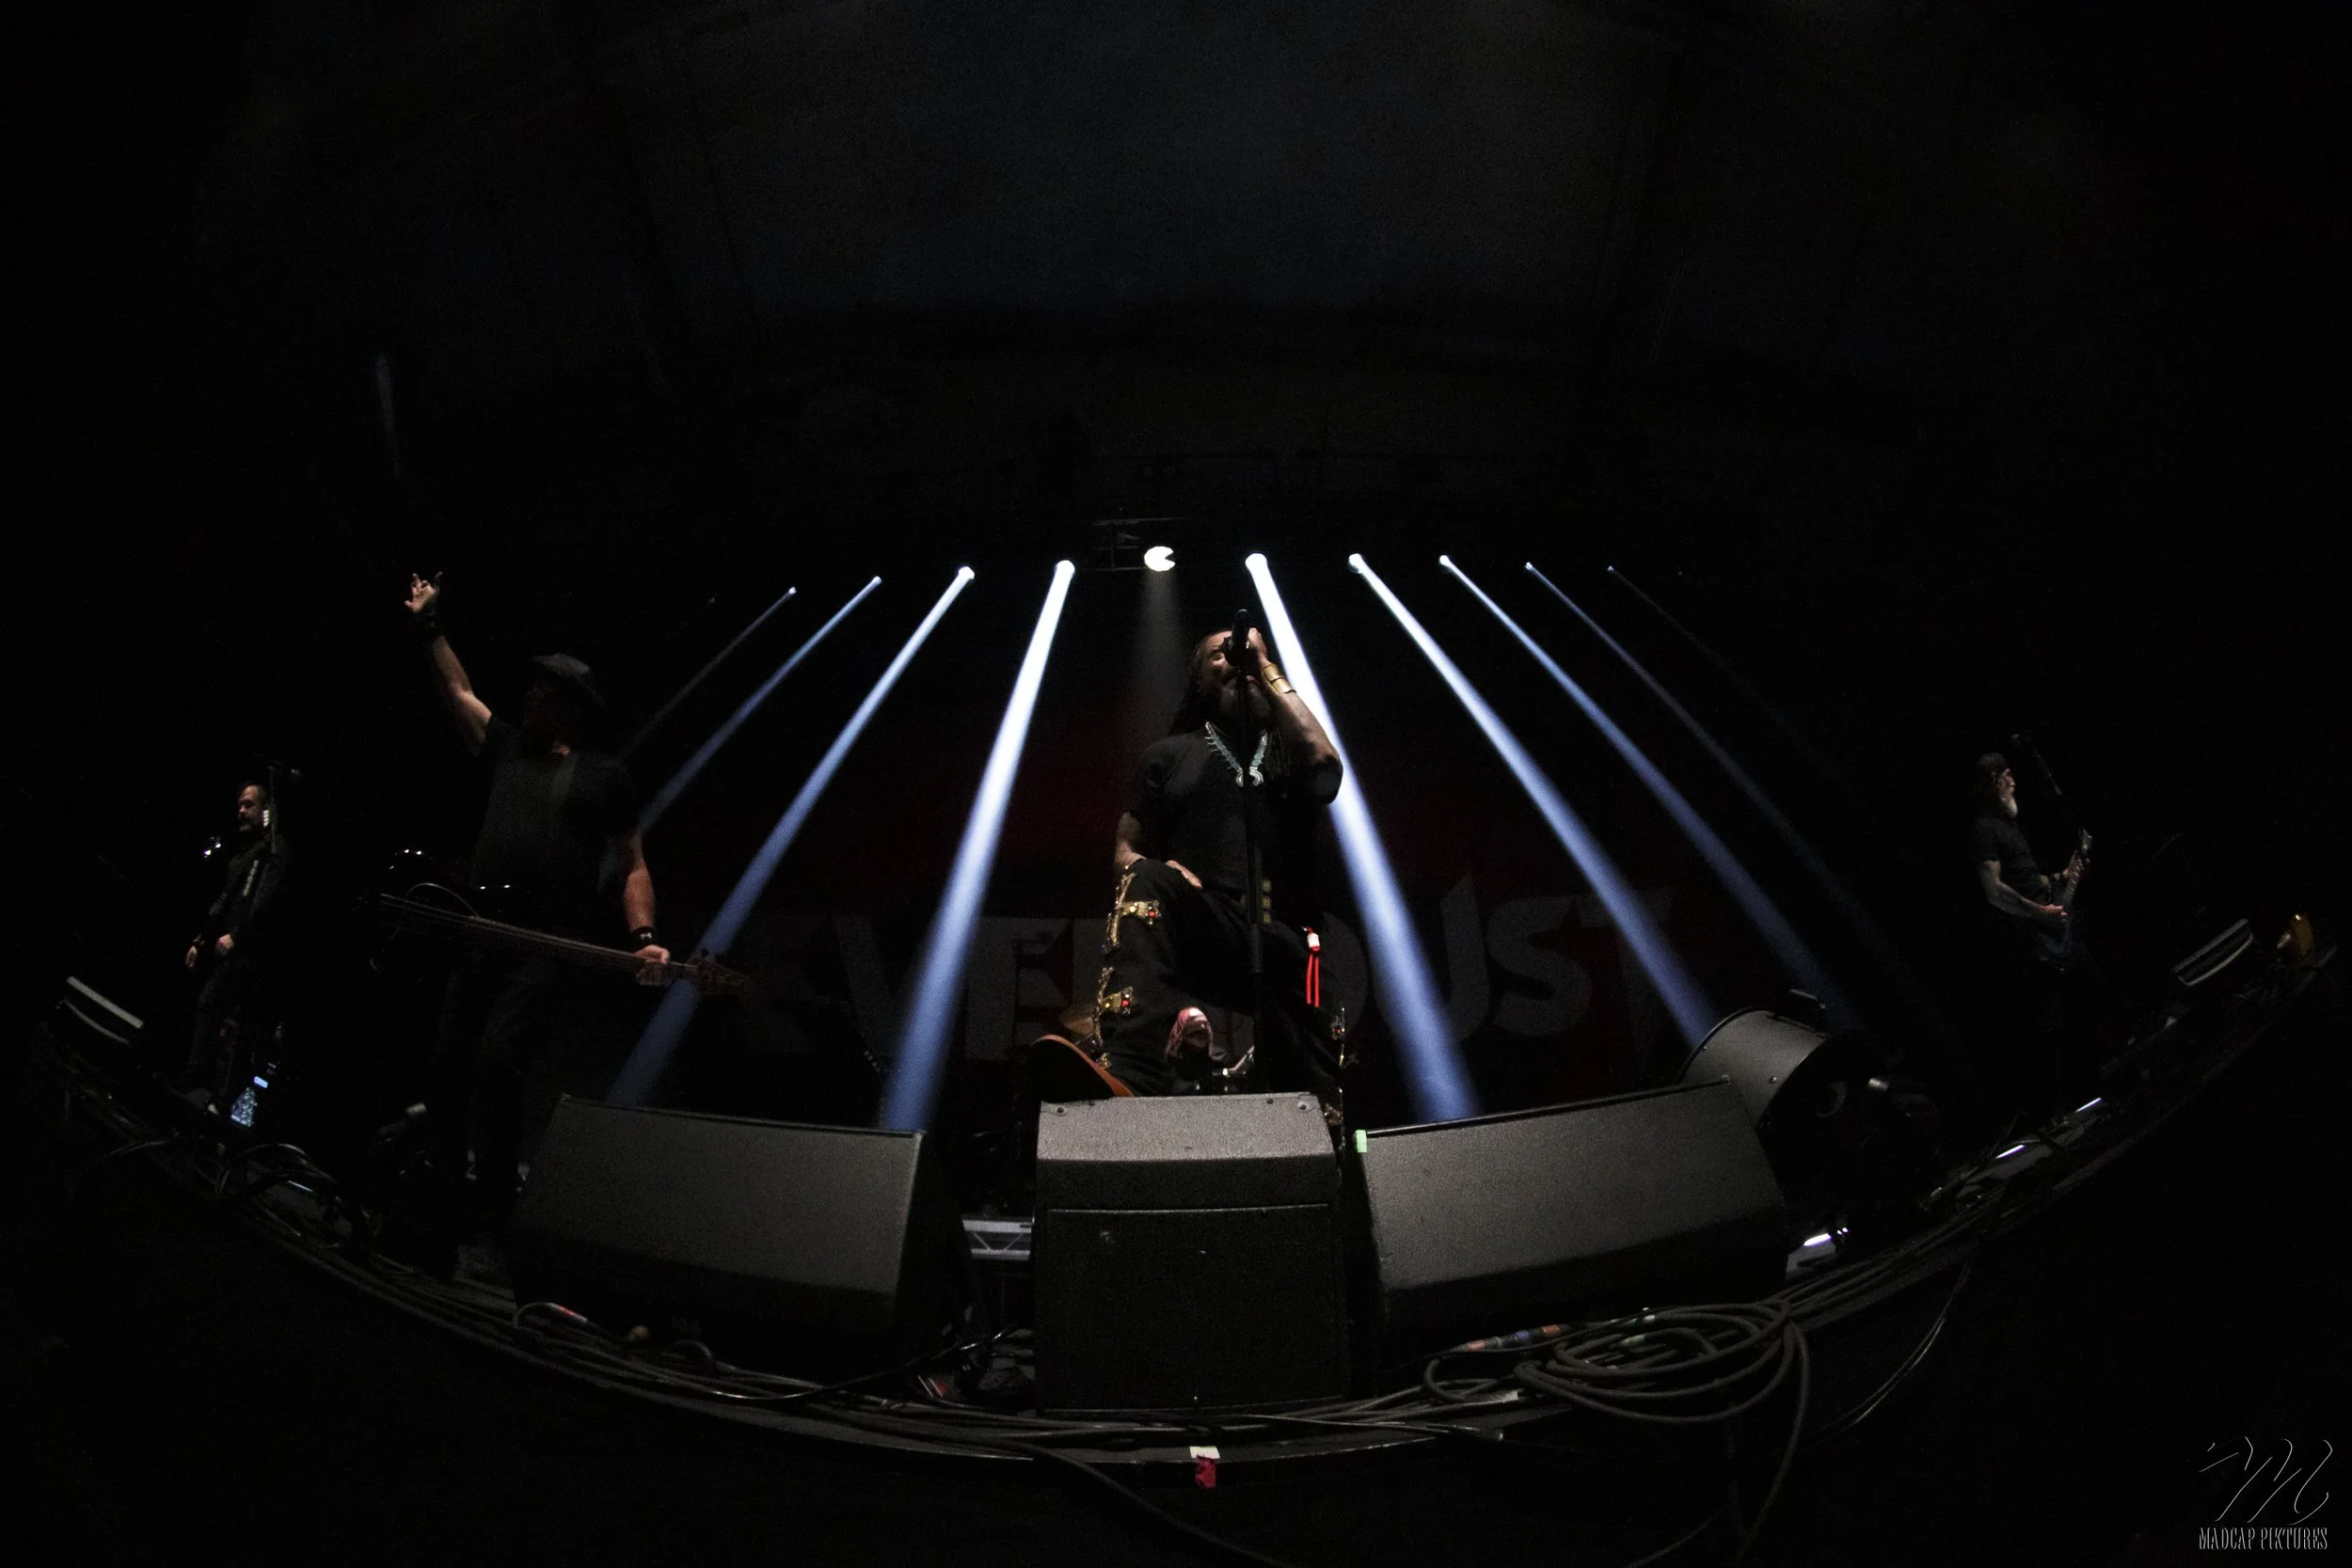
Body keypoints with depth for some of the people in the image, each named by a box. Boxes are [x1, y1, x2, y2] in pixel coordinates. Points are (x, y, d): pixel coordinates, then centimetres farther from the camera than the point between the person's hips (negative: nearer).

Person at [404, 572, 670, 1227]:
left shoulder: (606, 775, 6)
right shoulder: (507, 746, 19)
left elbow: (632, 866, 3)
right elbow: (457, 691, 27)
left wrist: (642, 938, -11)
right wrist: (429, 626, 24)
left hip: (550, 946, -6)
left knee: (497, 1061, -22)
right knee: (448, 1067, 5)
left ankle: (492, 1209, -13)